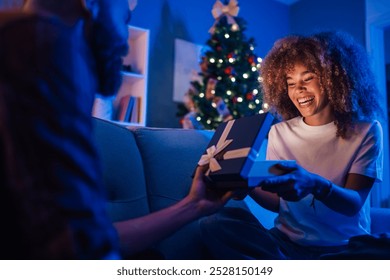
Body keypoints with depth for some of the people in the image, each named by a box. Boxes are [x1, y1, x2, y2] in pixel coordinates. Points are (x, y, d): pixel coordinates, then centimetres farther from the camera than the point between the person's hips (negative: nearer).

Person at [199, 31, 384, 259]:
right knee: (216, 225, -25)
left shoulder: (366, 131, 0)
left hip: (344, 248, -2)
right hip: (287, 243, 3)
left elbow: (354, 203, -10)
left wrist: (315, 185, -33)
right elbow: (277, 202, 5)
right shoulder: (279, 132, 7)